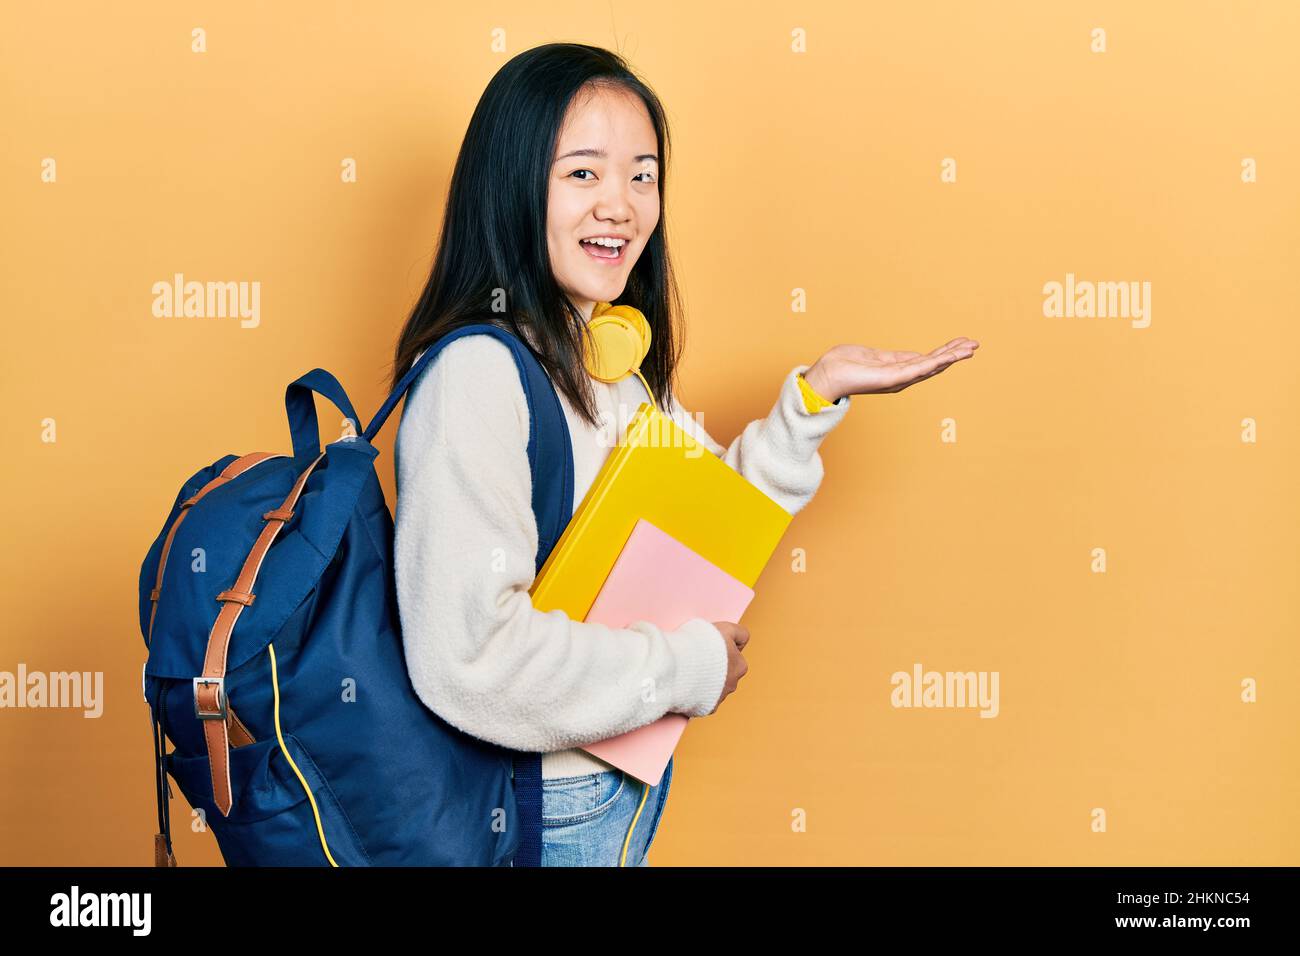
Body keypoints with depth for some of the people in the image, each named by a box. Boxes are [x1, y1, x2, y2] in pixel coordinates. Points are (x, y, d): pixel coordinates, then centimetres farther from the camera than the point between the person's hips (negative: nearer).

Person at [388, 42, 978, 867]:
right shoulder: (478, 372, -25)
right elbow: (469, 653, -32)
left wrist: (817, 395, -4)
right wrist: (689, 667, -20)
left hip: (632, 762, 8)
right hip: (539, 802, -8)